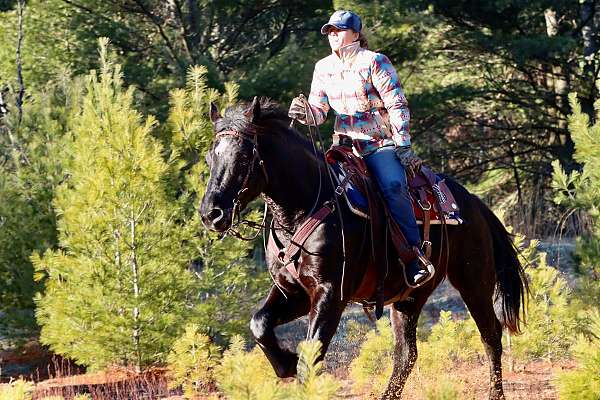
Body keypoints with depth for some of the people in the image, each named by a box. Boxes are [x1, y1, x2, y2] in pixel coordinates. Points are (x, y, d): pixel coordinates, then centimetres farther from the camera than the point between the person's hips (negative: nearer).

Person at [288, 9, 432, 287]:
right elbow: (319, 112, 13)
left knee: (393, 186, -31)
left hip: (381, 143, -5)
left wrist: (403, 146, -11)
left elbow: (397, 105, -5)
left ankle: (415, 261, -31)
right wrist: (305, 113, -12)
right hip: (345, 145, 5)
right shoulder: (323, 68, 12)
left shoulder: (374, 62, -3)